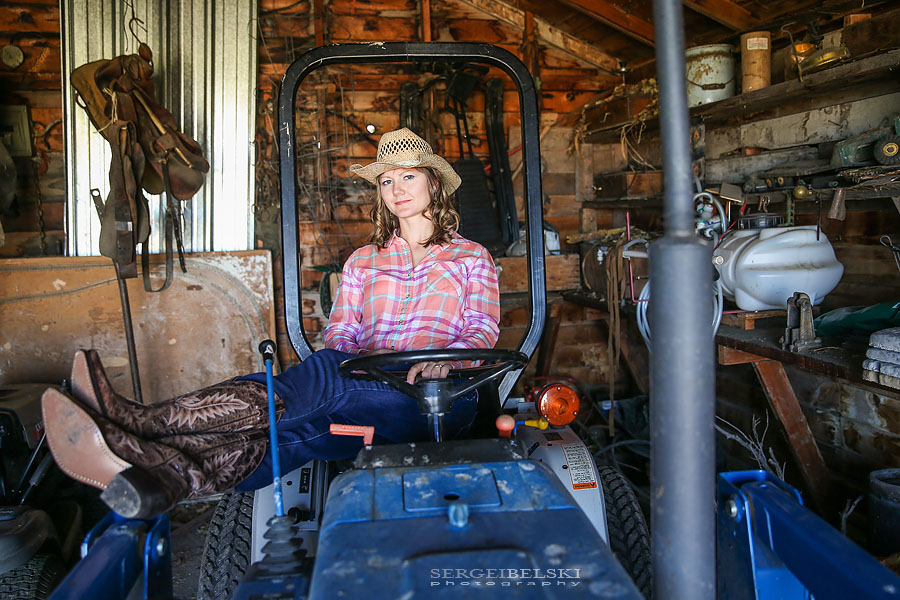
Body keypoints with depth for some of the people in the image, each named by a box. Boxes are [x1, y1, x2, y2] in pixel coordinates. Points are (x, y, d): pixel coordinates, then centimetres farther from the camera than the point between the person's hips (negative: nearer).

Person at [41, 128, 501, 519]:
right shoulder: (363, 261, 26)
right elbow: (340, 332, 15)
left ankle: (174, 478, -51)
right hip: (366, 378, 3)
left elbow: (484, 329, 5)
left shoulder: (471, 256, 18)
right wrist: (354, 360, -9)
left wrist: (445, 358, -18)